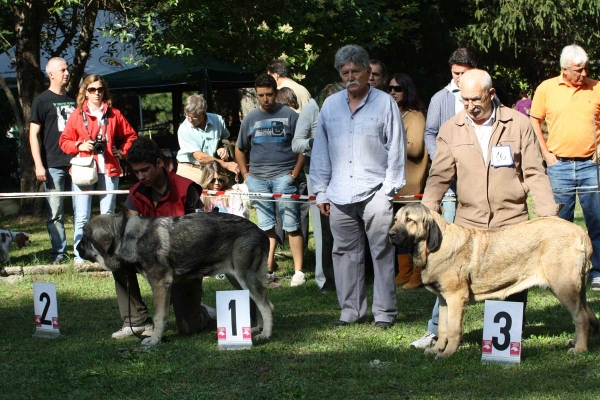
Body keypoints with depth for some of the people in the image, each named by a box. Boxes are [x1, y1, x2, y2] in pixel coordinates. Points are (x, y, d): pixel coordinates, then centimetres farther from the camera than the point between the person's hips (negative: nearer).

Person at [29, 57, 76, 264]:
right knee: (55, 213, -2)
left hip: (77, 162, 4)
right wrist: (38, 165, -10)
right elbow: (34, 134, -2)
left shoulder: (74, 99, 16)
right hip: (54, 165, -4)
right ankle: (58, 253, 3)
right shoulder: (42, 101, 2)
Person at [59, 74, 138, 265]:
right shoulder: (77, 115, 5)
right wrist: (79, 146, -10)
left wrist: (123, 152, 5)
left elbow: (130, 135, 18)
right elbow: (64, 141, 7)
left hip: (108, 170, 2)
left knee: (108, 215, 5)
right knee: (81, 216, -5)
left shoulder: (113, 114, 9)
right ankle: (79, 255, -1)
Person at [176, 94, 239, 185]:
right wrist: (226, 165, -13)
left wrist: (223, 148, -2)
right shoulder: (184, 129, -11)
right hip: (189, 171, -2)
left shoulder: (217, 120, -1)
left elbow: (225, 139, 22)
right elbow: (200, 157, -15)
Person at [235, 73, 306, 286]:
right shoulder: (250, 118, 12)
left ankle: (298, 271, -4)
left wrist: (295, 173, -7)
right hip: (257, 179, 4)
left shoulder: (289, 115, 1)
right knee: (265, 227, 8)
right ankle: (268, 269, 14)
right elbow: (240, 149, 22)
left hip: (283, 176, -4)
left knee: (291, 225, -5)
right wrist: (245, 173, 12)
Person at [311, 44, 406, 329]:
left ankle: (384, 313, 3)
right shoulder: (330, 105, 13)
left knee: (382, 252, -3)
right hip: (340, 195, 4)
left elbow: (396, 150, 2)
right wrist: (321, 192, 12)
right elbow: (320, 151, 16)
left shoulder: (385, 103, 3)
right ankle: (351, 311, 15)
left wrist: (390, 189, -4)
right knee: (345, 253, 7)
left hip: (374, 192, -4)